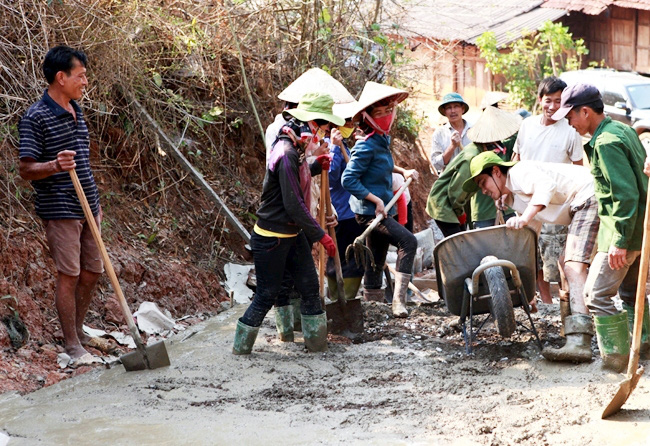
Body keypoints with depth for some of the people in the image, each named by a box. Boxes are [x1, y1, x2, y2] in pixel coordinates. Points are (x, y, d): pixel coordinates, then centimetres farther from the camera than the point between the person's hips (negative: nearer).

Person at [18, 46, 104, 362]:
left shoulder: (76, 111, 13)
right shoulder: (35, 117, -13)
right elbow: (26, 169, -14)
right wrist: (55, 165, -33)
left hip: (86, 208, 8)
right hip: (59, 211, -8)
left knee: (92, 272, 12)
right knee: (68, 275, -2)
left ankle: (78, 330, 29)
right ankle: (72, 345, 8)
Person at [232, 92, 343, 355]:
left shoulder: (293, 149, 6)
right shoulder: (286, 154, -23)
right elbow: (294, 205, -24)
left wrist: (315, 166, 6)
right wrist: (321, 235, -18)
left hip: (293, 235, 9)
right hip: (272, 238, -9)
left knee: (309, 286, 8)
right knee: (267, 294, 2)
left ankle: (316, 343, 16)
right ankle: (240, 346, 17)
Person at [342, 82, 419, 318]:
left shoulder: (383, 140, 9)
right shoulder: (366, 146, -18)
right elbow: (348, 179, -22)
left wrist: (402, 171, 18)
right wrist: (376, 200, -20)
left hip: (381, 210, 9)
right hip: (370, 212, -9)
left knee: (376, 262, 13)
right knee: (408, 242, -22)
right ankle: (399, 299, -24)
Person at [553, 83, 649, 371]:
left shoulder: (606, 143, -20)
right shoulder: (623, 131, 11)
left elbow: (626, 194, -26)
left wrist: (620, 242, -25)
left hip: (624, 231, -10)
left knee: (597, 294, -6)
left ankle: (616, 358, -1)